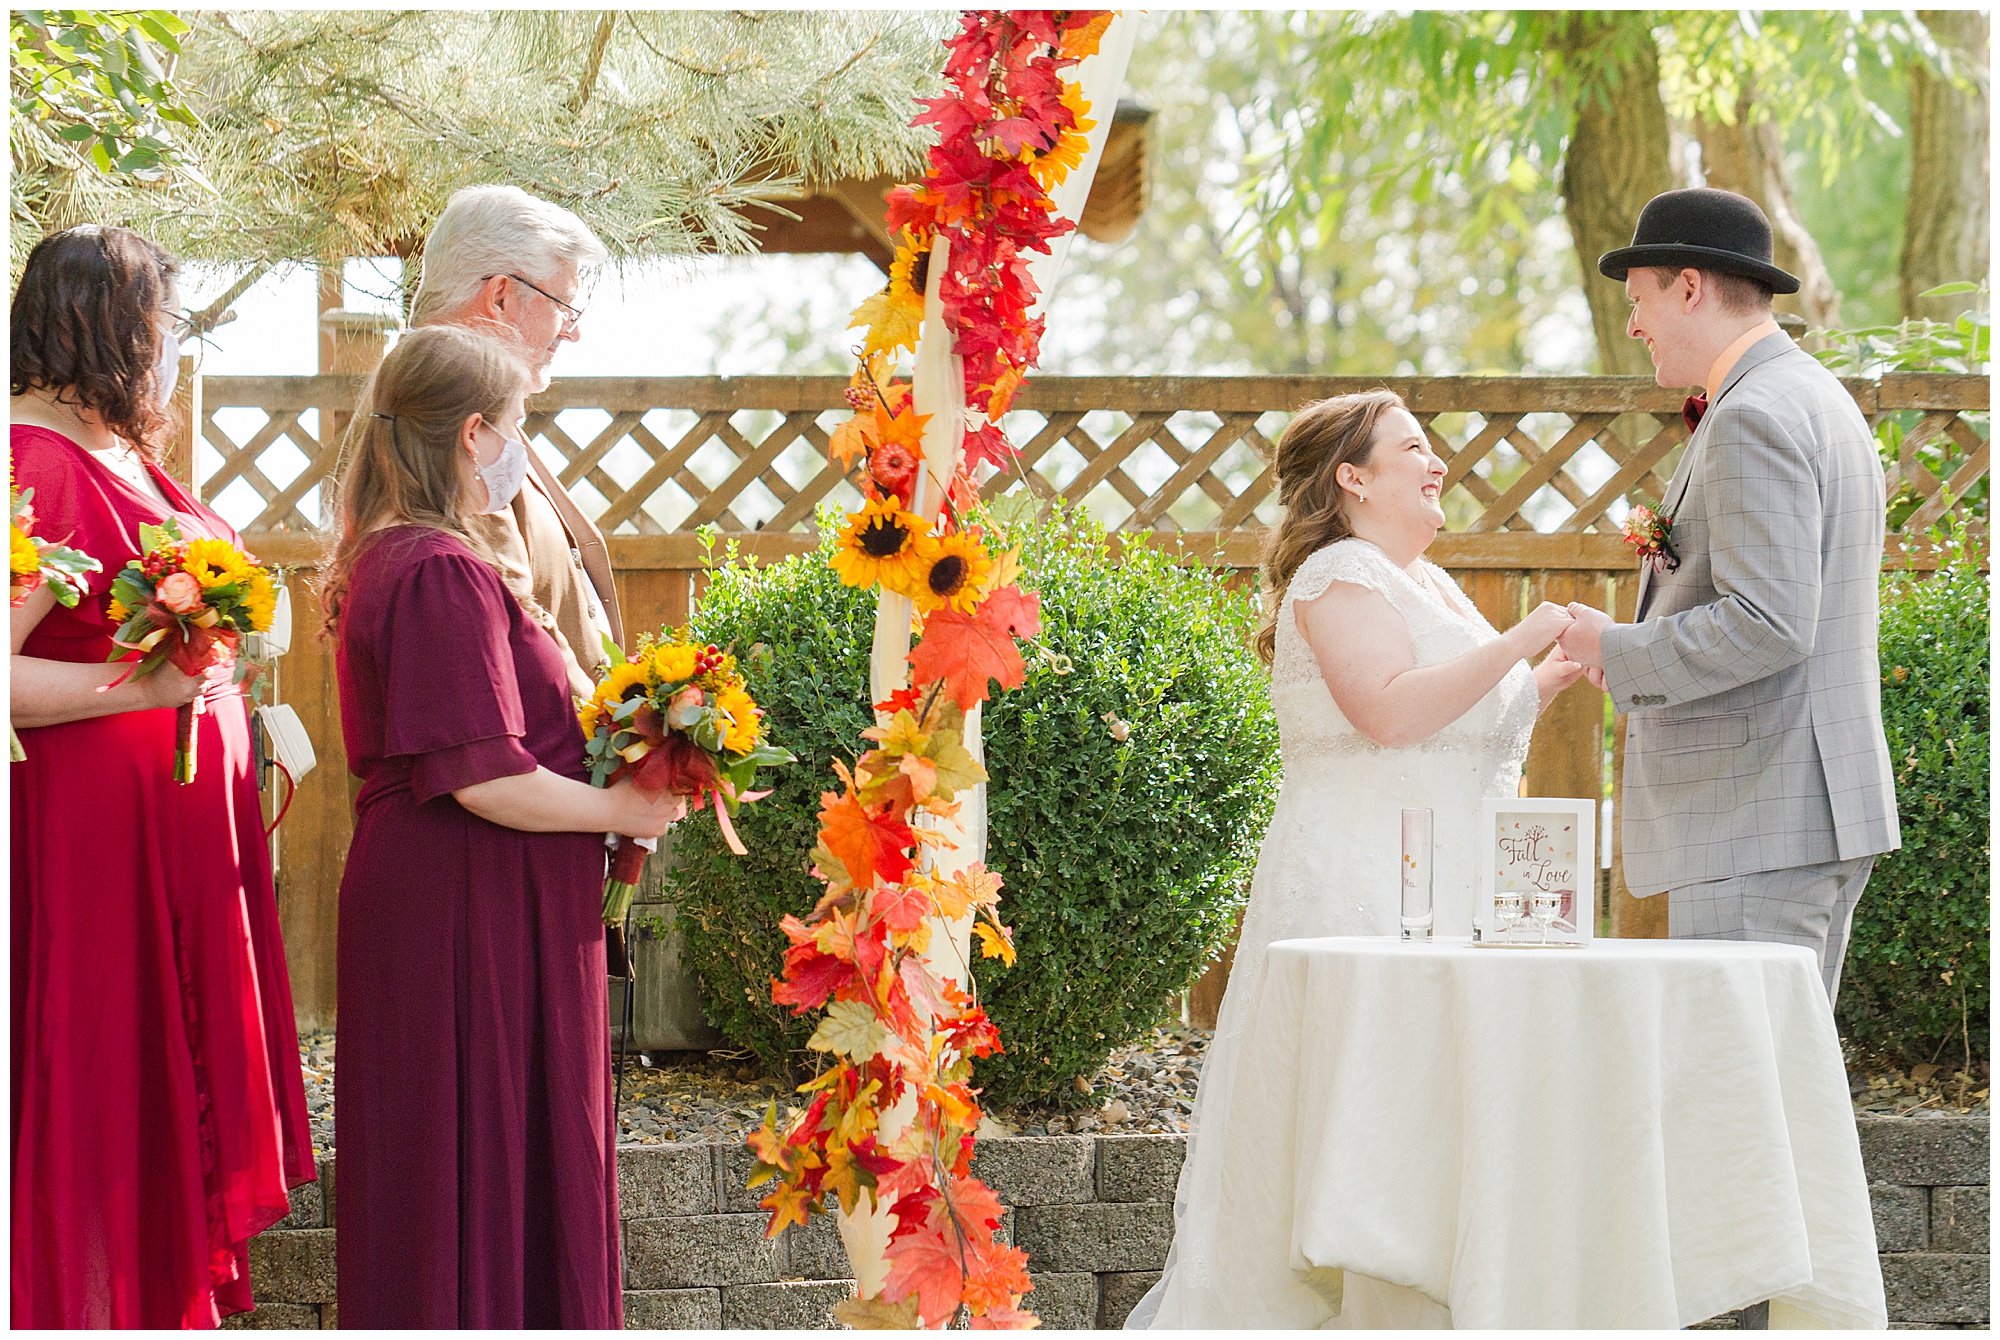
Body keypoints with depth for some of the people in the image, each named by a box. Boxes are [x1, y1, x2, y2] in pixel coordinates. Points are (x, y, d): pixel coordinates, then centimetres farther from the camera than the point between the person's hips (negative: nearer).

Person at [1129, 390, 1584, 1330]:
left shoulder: (1424, 582, 20)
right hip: (1361, 890, -9)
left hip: (1439, 894, 9)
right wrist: (1521, 641, -18)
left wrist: (1557, 674, 11)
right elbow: (1388, 713, -24)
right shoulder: (1339, 574, -9)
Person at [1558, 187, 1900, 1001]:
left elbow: (1767, 624, -23)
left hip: (1759, 818, -11)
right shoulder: (1822, 402, 20)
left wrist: (1616, 651, -12)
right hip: (1822, 810, 11)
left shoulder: (1752, 418, -14)